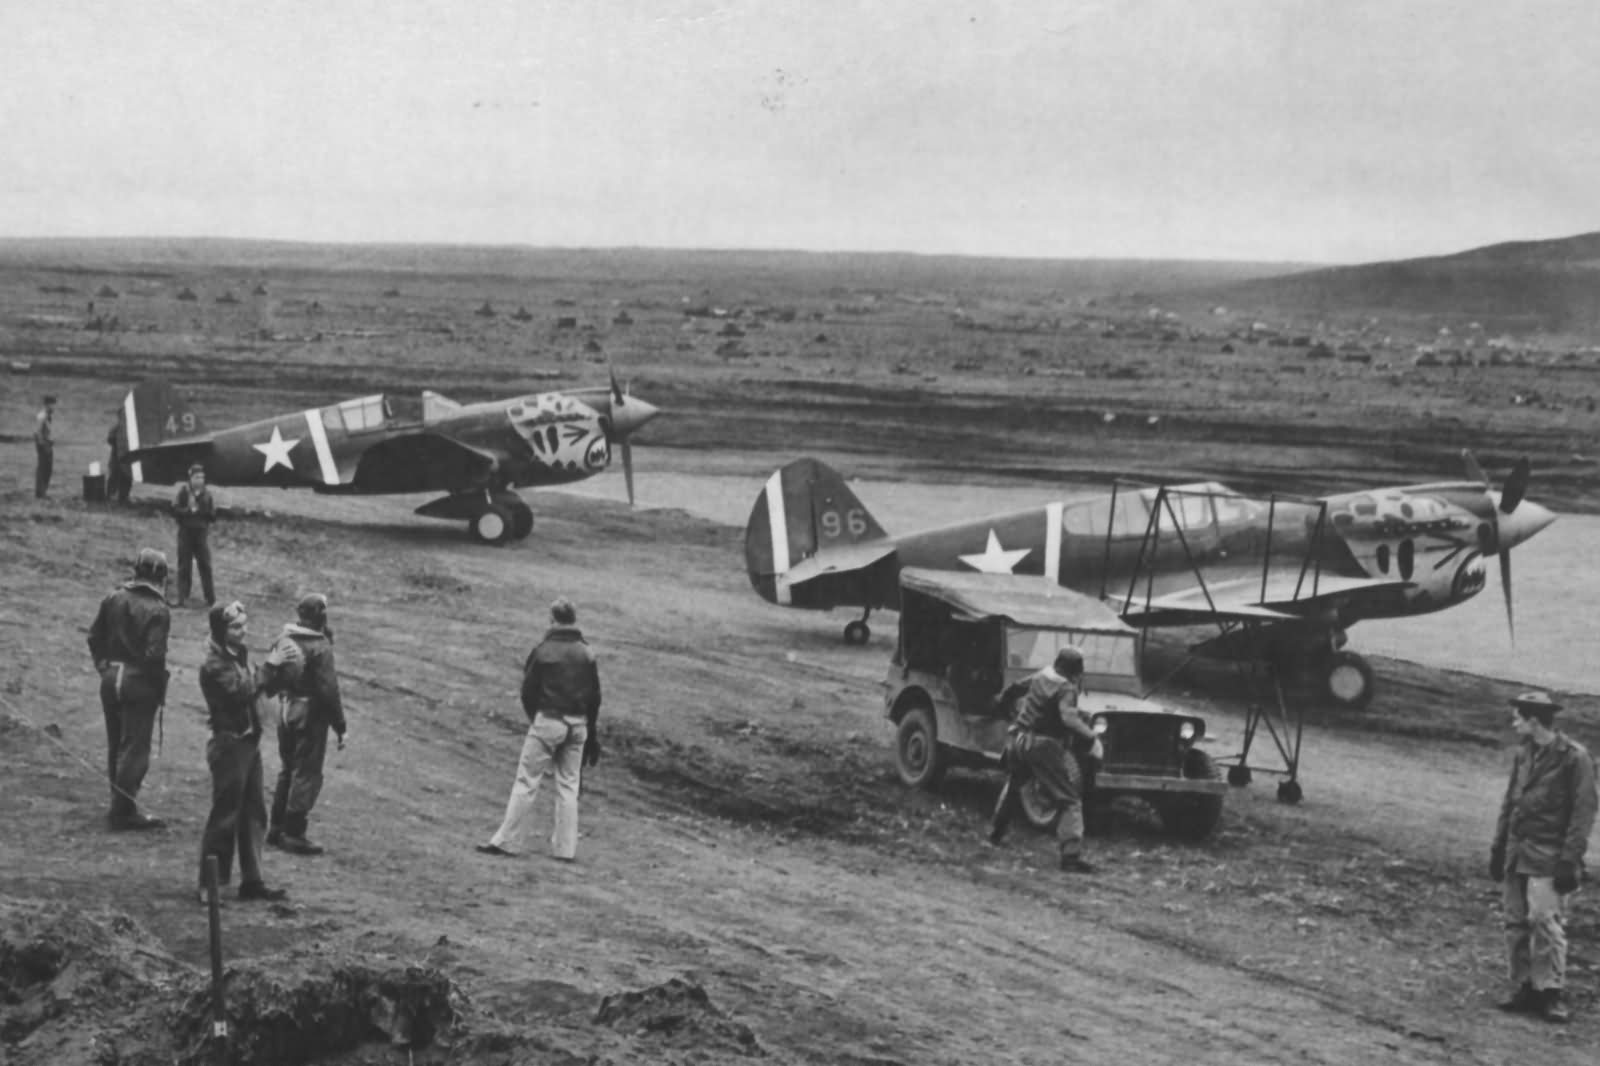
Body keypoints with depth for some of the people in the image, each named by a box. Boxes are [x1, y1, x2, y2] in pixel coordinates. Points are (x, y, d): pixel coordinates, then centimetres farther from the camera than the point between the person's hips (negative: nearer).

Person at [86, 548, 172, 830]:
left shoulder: (114, 599, 3)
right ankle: (124, 811, 2)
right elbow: (154, 654, -21)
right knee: (135, 748, 1)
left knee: (116, 744, 16)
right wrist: (160, 689, -8)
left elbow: (94, 636, 9)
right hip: (140, 683, -6)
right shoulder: (157, 611, -17)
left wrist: (103, 666, 18)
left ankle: (120, 804, 26)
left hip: (110, 679, 7)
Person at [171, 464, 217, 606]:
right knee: (184, 566, 2)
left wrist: (200, 510, -13)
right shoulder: (183, 491, -1)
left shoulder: (207, 494, 6)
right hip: (185, 532, -2)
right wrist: (189, 510, -18)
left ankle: (211, 599, 0)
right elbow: (175, 511, -6)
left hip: (201, 533, 2)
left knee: (205, 565, -2)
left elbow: (213, 516, 5)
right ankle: (183, 598, 6)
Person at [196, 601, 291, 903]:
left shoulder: (239, 655, 10)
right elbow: (242, 693, -27)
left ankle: (251, 881, 19)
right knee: (225, 816, -3)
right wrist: (270, 665, -23)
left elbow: (263, 689, 12)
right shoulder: (214, 664, -16)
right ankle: (208, 887, 4)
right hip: (229, 744, -9)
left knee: (254, 814, 12)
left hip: (249, 742, 9)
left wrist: (279, 665, -5)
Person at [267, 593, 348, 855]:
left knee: (287, 770, 19)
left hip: (286, 710, 7)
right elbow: (328, 689, -19)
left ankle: (277, 828, 25)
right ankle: (294, 834, 4)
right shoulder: (320, 647, -20)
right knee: (307, 774, 2)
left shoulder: (284, 638, 2)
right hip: (311, 714, -7)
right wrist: (340, 726, -13)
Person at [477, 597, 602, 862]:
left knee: (527, 782, 1)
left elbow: (528, 690, -5)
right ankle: (565, 848, 10)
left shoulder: (543, 651, -9)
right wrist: (591, 734, 14)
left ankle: (506, 841, 2)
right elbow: (595, 696, 6)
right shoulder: (587, 654, 3)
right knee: (568, 786, 10)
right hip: (577, 725, 4)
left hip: (547, 721, -4)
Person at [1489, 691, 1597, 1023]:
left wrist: (1569, 860, -15)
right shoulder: (1524, 754, 13)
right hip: (1518, 854, 7)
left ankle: (1551, 993, -5)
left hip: (1548, 857, -7)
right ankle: (1526, 989, 14)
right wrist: (1498, 848, 15)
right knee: (1516, 924, 7)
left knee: (1544, 921, -11)